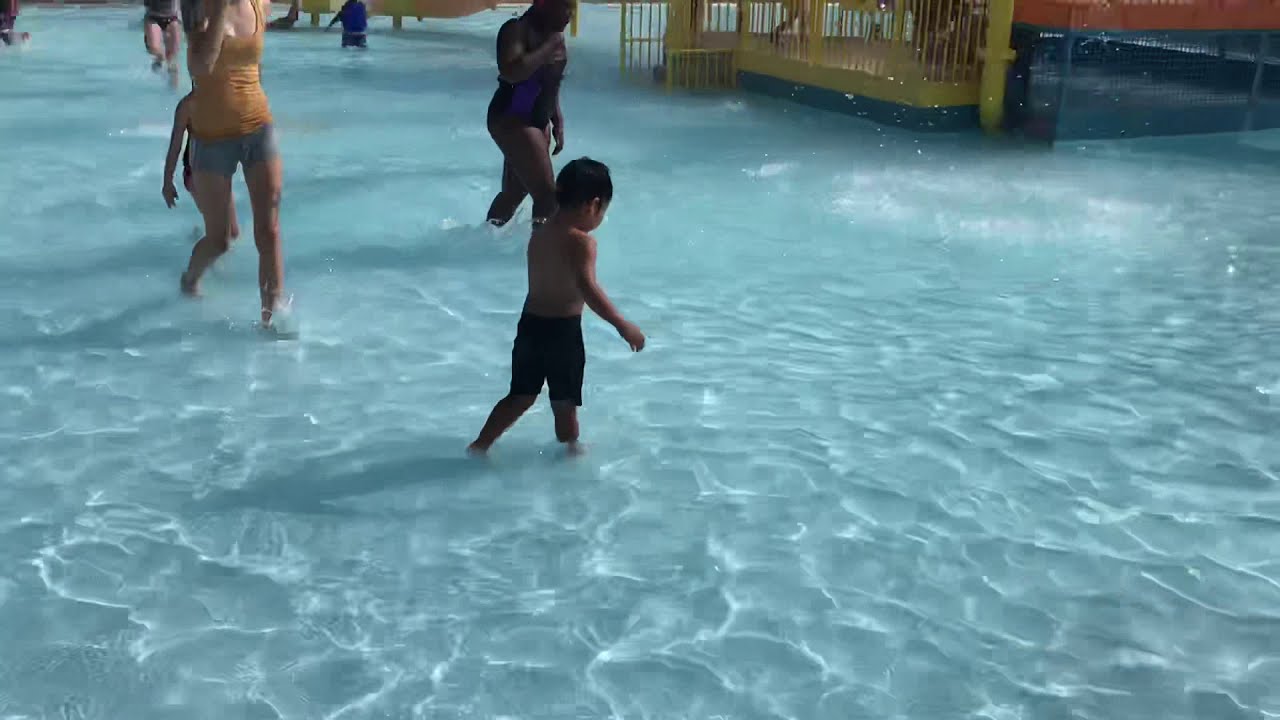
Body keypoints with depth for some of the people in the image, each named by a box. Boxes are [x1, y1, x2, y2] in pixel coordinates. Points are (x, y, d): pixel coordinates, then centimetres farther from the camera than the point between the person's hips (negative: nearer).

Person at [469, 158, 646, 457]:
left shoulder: (540, 233, 7)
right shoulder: (581, 242, -17)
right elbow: (588, 288, -30)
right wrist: (623, 325, -30)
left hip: (530, 324, 7)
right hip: (562, 330, -7)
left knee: (521, 397, 20)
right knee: (564, 404, 11)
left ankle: (480, 445, 21)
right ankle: (571, 451, 27)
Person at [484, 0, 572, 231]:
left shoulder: (553, 33, 10)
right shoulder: (517, 30, -16)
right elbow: (510, 72, -34)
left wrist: (558, 122, 17)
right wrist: (549, 46, -26)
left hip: (537, 121, 9)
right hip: (511, 121, -9)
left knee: (516, 191, 18)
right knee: (547, 193, -15)